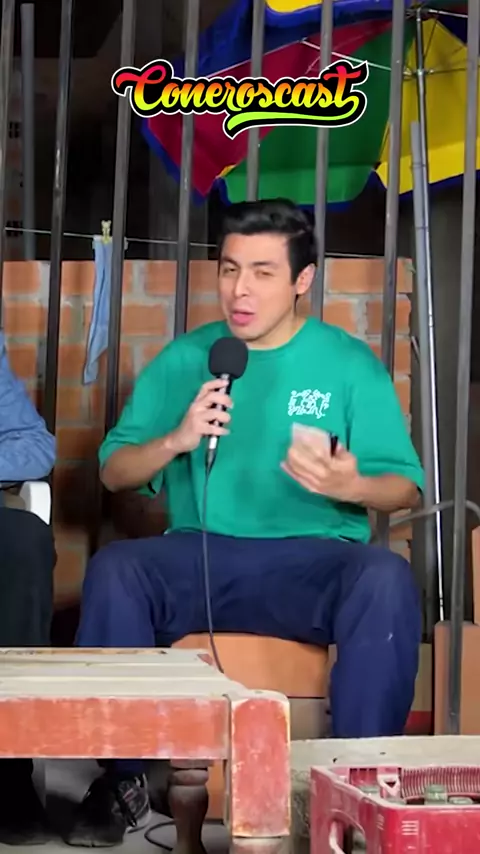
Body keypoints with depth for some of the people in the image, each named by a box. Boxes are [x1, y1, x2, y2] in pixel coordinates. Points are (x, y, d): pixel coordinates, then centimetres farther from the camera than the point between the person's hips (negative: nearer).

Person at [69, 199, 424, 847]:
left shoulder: (350, 363, 6)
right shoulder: (184, 359, 11)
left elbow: (404, 487, 2)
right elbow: (114, 473, 9)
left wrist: (352, 486, -21)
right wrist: (177, 440, -11)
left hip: (314, 561, -1)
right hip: (200, 556, 2)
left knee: (387, 578, -33)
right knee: (113, 568, -28)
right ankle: (121, 780, -15)